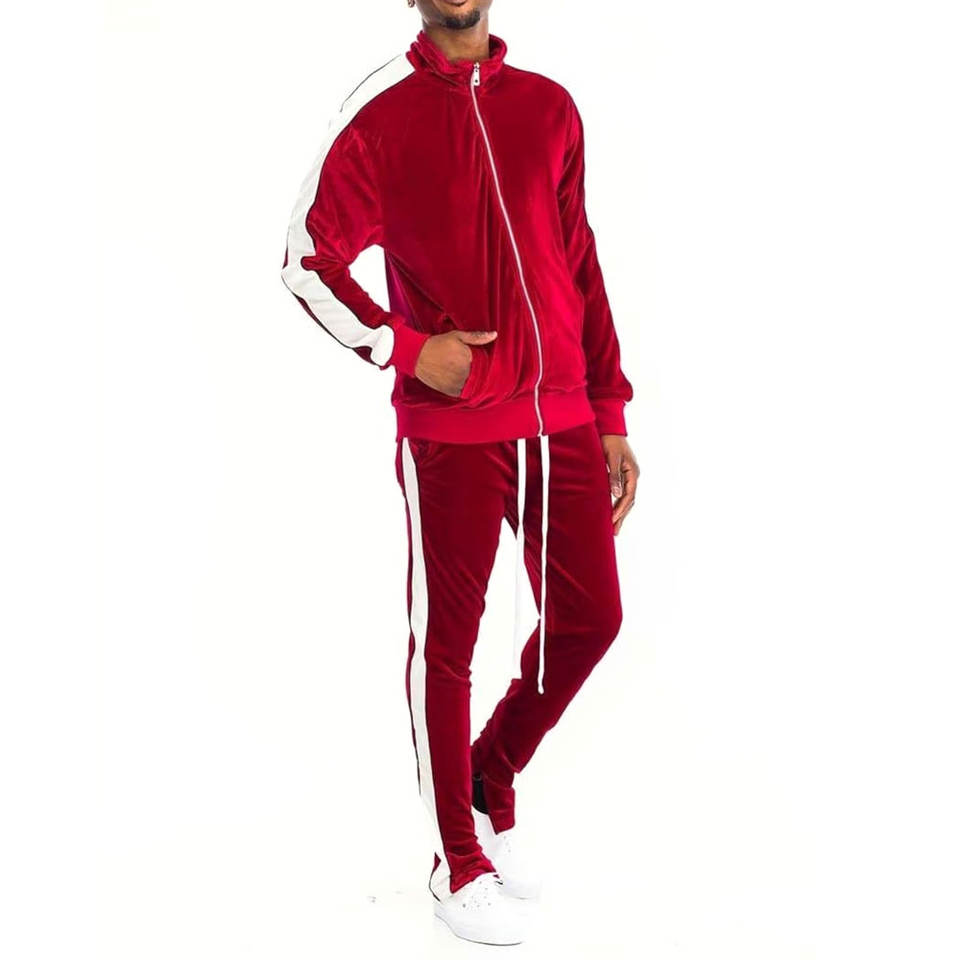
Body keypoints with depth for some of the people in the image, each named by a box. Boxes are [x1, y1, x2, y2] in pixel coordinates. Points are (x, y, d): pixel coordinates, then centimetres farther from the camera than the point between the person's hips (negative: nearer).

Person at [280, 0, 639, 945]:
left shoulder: (549, 108, 10)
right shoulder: (381, 113, -2)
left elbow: (580, 269, 12)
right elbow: (307, 259, 0)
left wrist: (611, 417, 10)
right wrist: (404, 346, -11)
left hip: (562, 422, 4)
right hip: (449, 430, -4)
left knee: (588, 620, 5)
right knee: (445, 643, 4)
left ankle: (491, 782, 31)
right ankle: (459, 863, 21)